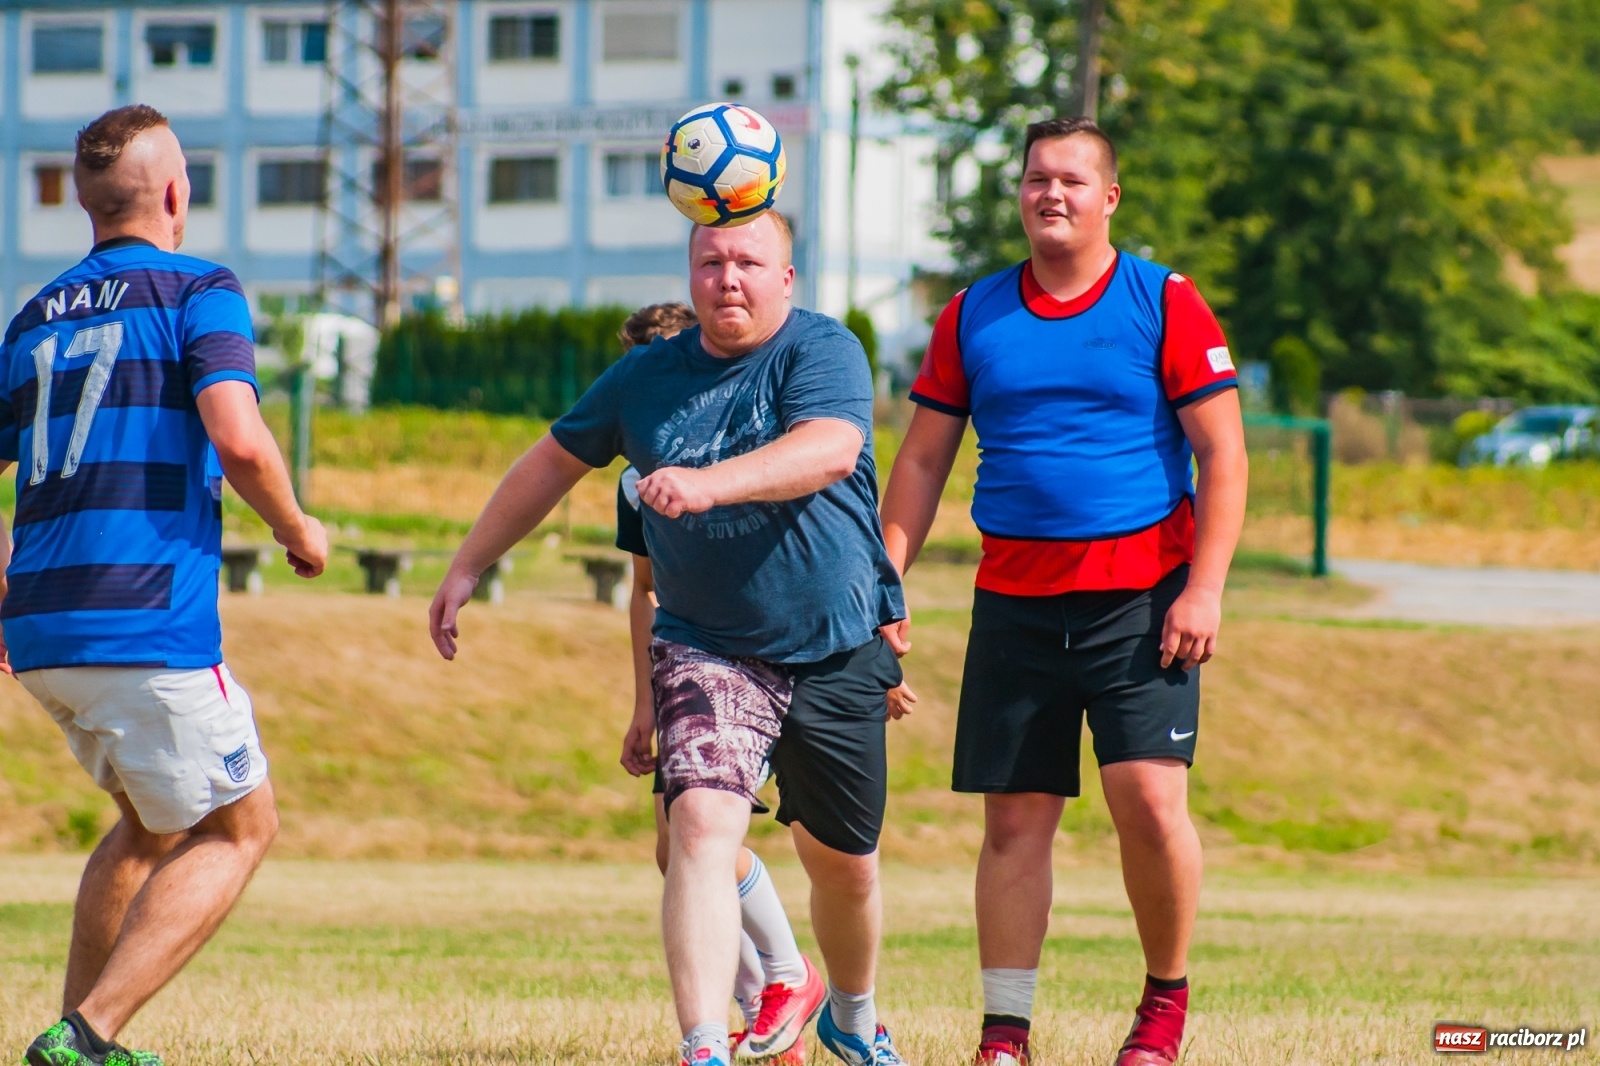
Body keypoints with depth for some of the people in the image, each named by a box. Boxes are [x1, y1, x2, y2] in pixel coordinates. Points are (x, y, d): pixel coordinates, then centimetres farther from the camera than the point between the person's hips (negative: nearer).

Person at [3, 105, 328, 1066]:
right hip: (148, 626, -7)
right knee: (237, 827, 7)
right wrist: (298, 531, 1)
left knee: (155, 818, 26)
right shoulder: (198, 292, -2)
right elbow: (238, 440, -17)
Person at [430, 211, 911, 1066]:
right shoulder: (647, 377, 5)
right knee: (702, 822, -23)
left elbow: (830, 449, -28)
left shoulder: (823, 352, -8)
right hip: (706, 649, 1)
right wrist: (466, 568, 21)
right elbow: (557, 460, 19)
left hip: (836, 652, -1)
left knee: (843, 861, 13)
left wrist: (708, 483, -43)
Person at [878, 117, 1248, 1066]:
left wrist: (1204, 588, -11)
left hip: (1140, 597, -3)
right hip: (1015, 600, 3)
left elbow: (1223, 454, -2)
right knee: (1015, 819, 1)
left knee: (1149, 799, -14)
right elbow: (923, 461, 15)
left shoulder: (1166, 304, 0)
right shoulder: (973, 317, 10)